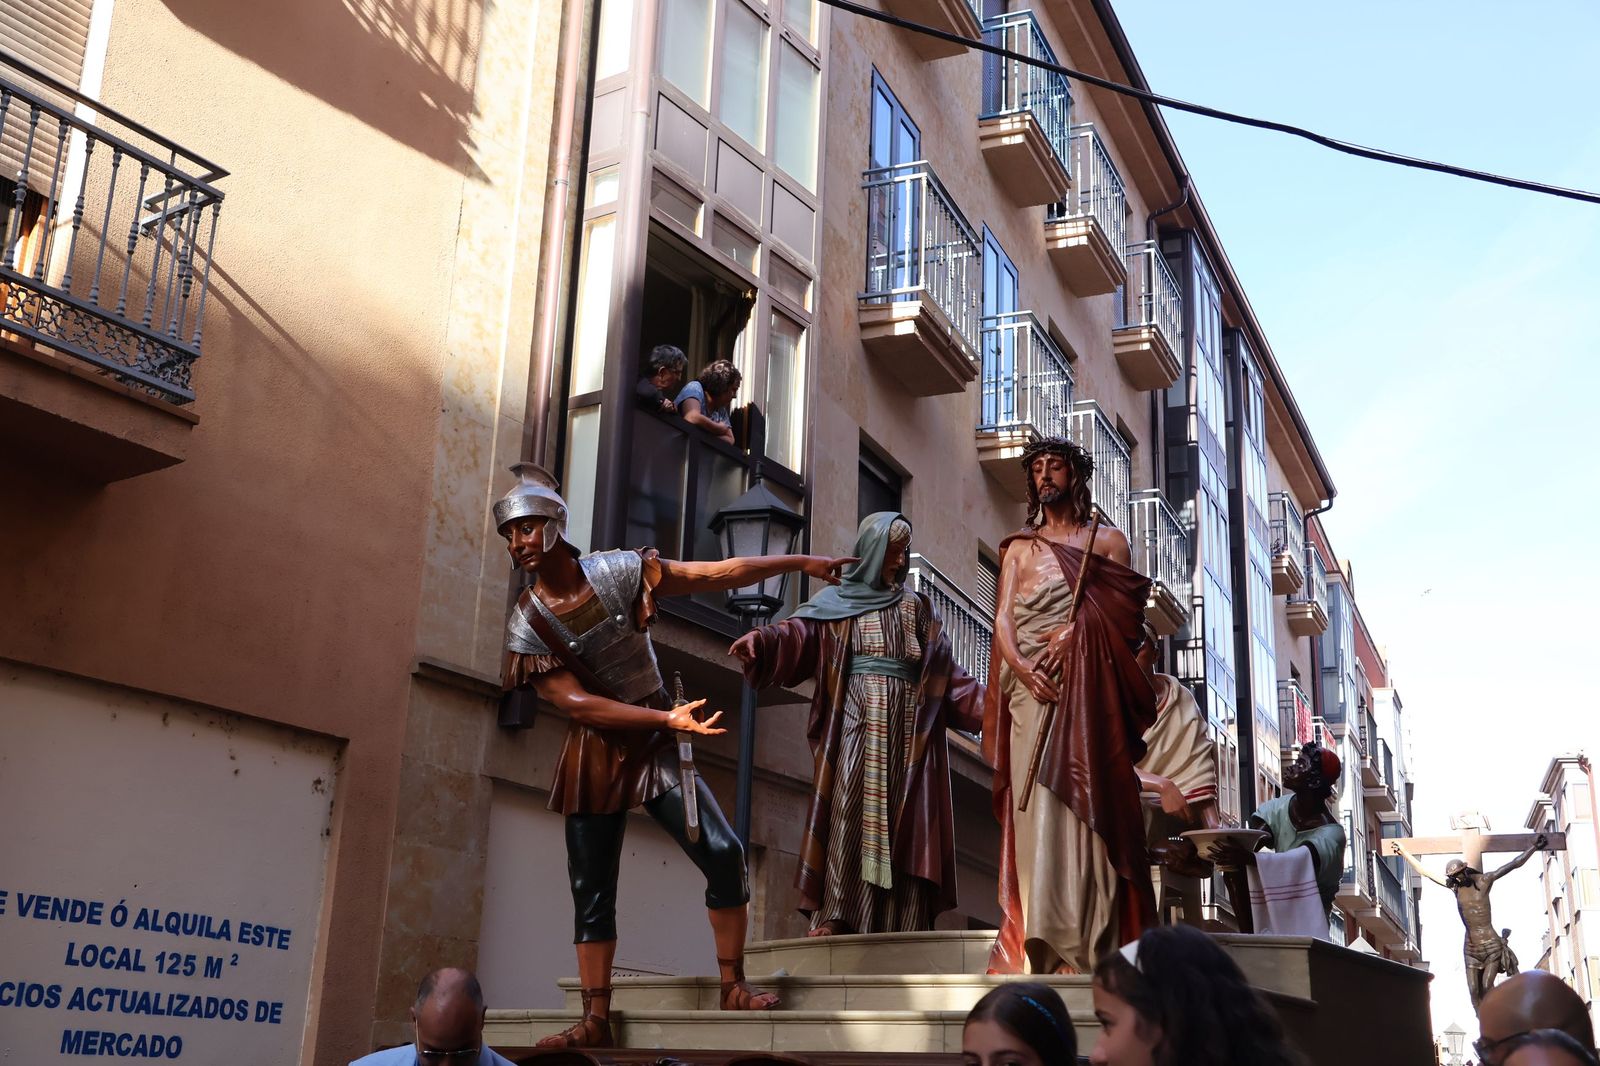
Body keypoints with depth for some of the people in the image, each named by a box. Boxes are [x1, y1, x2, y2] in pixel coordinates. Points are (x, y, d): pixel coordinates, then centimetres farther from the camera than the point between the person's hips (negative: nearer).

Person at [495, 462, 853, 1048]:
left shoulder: (617, 571, -8)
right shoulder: (527, 622, -8)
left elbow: (721, 573, -6)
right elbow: (574, 701, -15)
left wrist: (799, 561, -6)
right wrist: (668, 717, -23)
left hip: (654, 745, 0)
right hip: (593, 756, 0)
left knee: (723, 853, -12)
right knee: (591, 892, 2)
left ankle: (733, 985, 2)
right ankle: (595, 1019, 11)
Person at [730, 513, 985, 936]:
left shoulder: (919, 609, 20)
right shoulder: (839, 600, 10)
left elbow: (944, 672, 17)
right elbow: (798, 634, -7)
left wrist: (990, 703, 7)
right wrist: (761, 639, -28)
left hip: (906, 729, 3)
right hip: (856, 722, -3)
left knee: (903, 819, -4)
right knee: (849, 809, -14)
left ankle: (900, 922, -8)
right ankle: (833, 914, -19)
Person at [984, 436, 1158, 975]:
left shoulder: (1109, 540, 16)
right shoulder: (1019, 548, 21)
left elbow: (1122, 614, 4)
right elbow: (1003, 619, 8)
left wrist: (1076, 631, -15)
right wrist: (1021, 667, -11)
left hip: (1088, 686, -2)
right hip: (1030, 683, 2)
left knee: (1082, 799, -12)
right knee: (1035, 804, -6)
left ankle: (1087, 939, -15)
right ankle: (1043, 937, -9)